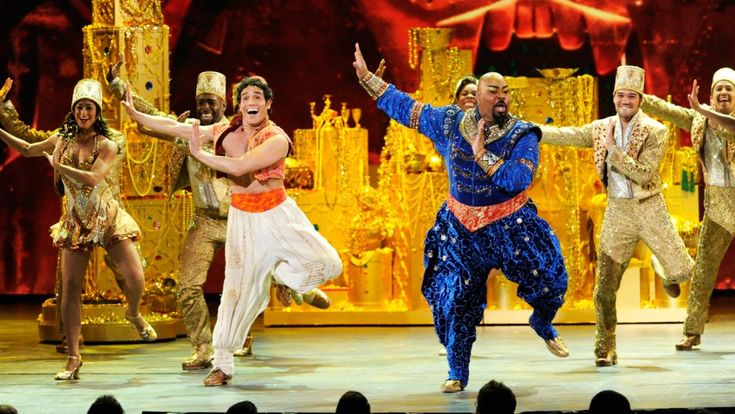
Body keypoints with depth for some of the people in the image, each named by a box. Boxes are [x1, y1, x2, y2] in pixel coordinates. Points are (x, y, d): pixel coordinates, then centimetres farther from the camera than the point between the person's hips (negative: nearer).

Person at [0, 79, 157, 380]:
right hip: (76, 223, 3)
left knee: (135, 279, -13)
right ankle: (73, 358, 6)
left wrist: (58, 166, -19)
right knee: (70, 289, -2)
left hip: (107, 220, -3)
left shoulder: (106, 145, -8)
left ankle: (134, 314, 24)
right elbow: (28, 150, 20)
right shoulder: (62, 139, 4)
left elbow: (93, 178, -24)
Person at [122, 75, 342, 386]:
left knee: (327, 264, -15)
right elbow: (176, 128, 7)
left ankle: (282, 274, 15)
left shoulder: (277, 140, -16)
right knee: (239, 289, 3)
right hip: (243, 218, 2)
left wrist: (199, 153, -21)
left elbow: (239, 166, -28)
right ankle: (222, 365, 12)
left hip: (278, 215, -2)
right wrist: (136, 114, 9)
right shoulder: (225, 132, 0)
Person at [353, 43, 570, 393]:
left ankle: (543, 325, 35)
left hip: (510, 227, -1)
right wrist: (367, 78, 3)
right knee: (455, 299, -1)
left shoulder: (522, 135, -12)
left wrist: (482, 155, -27)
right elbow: (405, 107, 4)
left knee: (549, 281, -2)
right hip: (461, 227, 2)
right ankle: (457, 372, 14)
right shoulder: (450, 123, -3)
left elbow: (519, 178, -26)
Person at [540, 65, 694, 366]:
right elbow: (564, 135, 4)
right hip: (617, 211, 2)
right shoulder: (601, 128, 3)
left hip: (650, 209, -2)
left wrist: (613, 149, -22)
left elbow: (644, 174, -19)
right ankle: (605, 350, 15)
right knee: (605, 288, 1)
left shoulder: (655, 132, -10)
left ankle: (665, 272, 30)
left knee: (680, 271, -9)